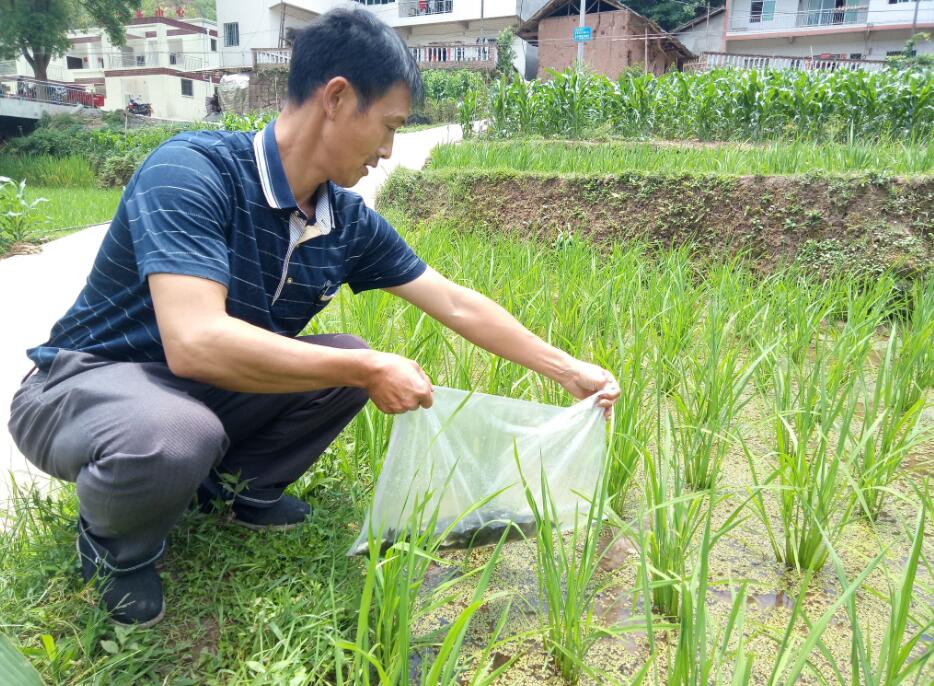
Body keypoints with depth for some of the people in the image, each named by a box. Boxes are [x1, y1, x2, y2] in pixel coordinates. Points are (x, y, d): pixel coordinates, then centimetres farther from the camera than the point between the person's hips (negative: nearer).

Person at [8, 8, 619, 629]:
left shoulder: (349, 221, -8)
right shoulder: (192, 172, -28)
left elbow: (457, 304, -1)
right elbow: (196, 341, -39)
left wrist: (568, 370, 1)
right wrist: (368, 371, -32)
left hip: (213, 389, 6)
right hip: (87, 382, -6)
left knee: (354, 359, -9)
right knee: (173, 438, -38)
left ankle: (238, 485, 12)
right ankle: (116, 544, -1)